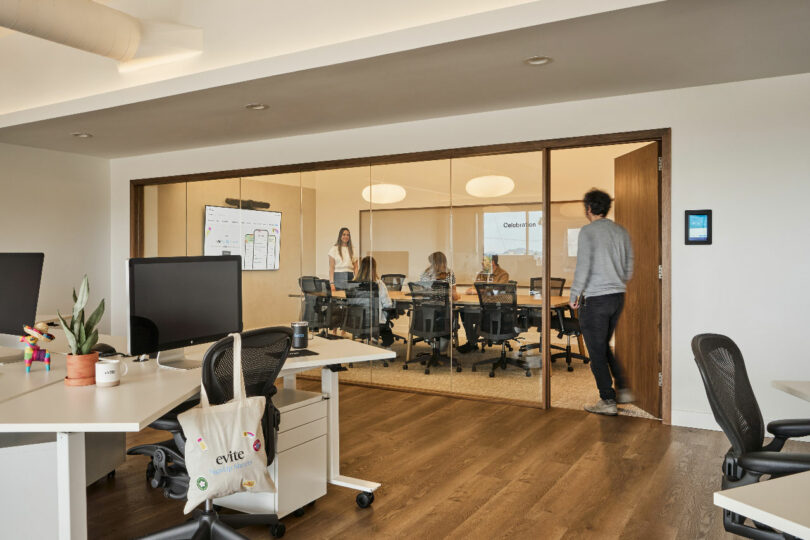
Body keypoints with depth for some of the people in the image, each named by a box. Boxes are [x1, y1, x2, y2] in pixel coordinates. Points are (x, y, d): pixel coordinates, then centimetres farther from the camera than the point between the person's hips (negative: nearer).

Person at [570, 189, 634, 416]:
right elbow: (629, 267, 13)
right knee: (604, 347, 22)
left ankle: (608, 401, 8)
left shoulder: (588, 231, -11)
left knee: (597, 352, 3)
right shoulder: (621, 231, 10)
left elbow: (583, 267, -17)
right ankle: (622, 389, 21)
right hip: (618, 297, 7)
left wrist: (574, 295, -9)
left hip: (595, 299, -7)